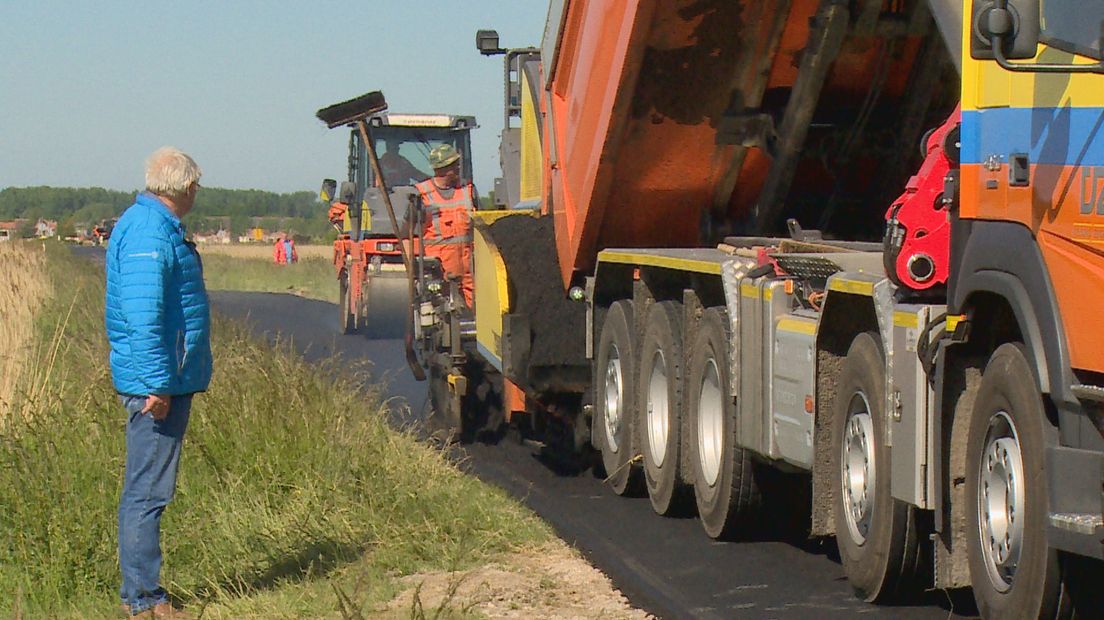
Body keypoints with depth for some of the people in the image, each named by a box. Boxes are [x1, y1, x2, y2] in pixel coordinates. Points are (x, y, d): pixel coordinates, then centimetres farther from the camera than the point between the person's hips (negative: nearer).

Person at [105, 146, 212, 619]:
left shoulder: (157, 226, 17)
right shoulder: (149, 232, -16)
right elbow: (143, 314, -24)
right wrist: (158, 383, -25)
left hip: (164, 382, 11)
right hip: (158, 383, -11)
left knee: (148, 490, 14)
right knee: (147, 491, -6)